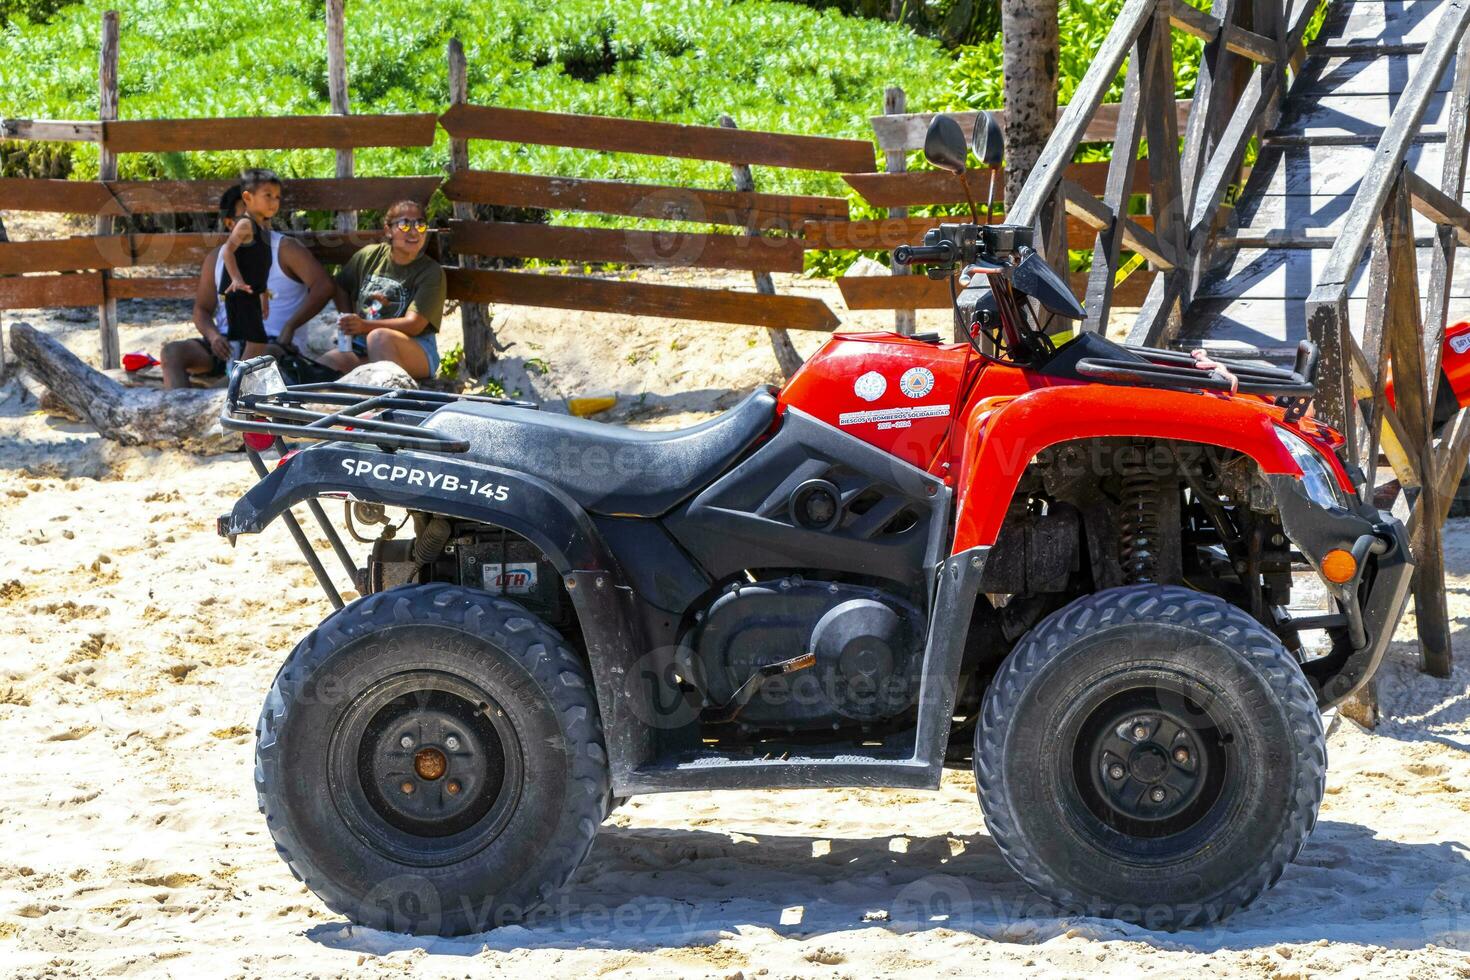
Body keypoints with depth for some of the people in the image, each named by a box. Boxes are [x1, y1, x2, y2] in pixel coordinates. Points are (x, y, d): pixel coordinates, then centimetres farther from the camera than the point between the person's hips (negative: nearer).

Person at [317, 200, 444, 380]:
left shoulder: (431, 272, -5)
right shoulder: (368, 256, 7)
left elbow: (414, 325, -15)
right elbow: (341, 289, 24)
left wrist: (365, 326, -25)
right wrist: (349, 324, 6)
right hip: (360, 348, 4)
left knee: (379, 337, -38)